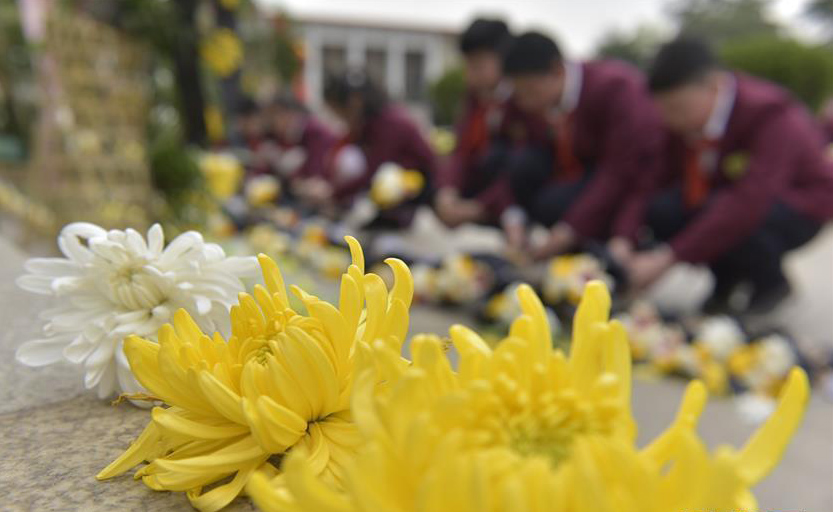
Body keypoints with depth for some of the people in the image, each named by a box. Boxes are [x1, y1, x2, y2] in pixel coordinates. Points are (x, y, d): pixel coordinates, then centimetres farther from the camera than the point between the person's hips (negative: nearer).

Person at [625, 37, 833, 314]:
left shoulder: (772, 118, -30)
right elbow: (662, 177, -14)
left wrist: (667, 257, -48)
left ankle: (771, 283, -4)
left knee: (733, 223, -38)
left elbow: (747, 204, -42)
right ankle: (727, 279, 2)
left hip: (797, 207, -5)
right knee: (660, 210, -23)